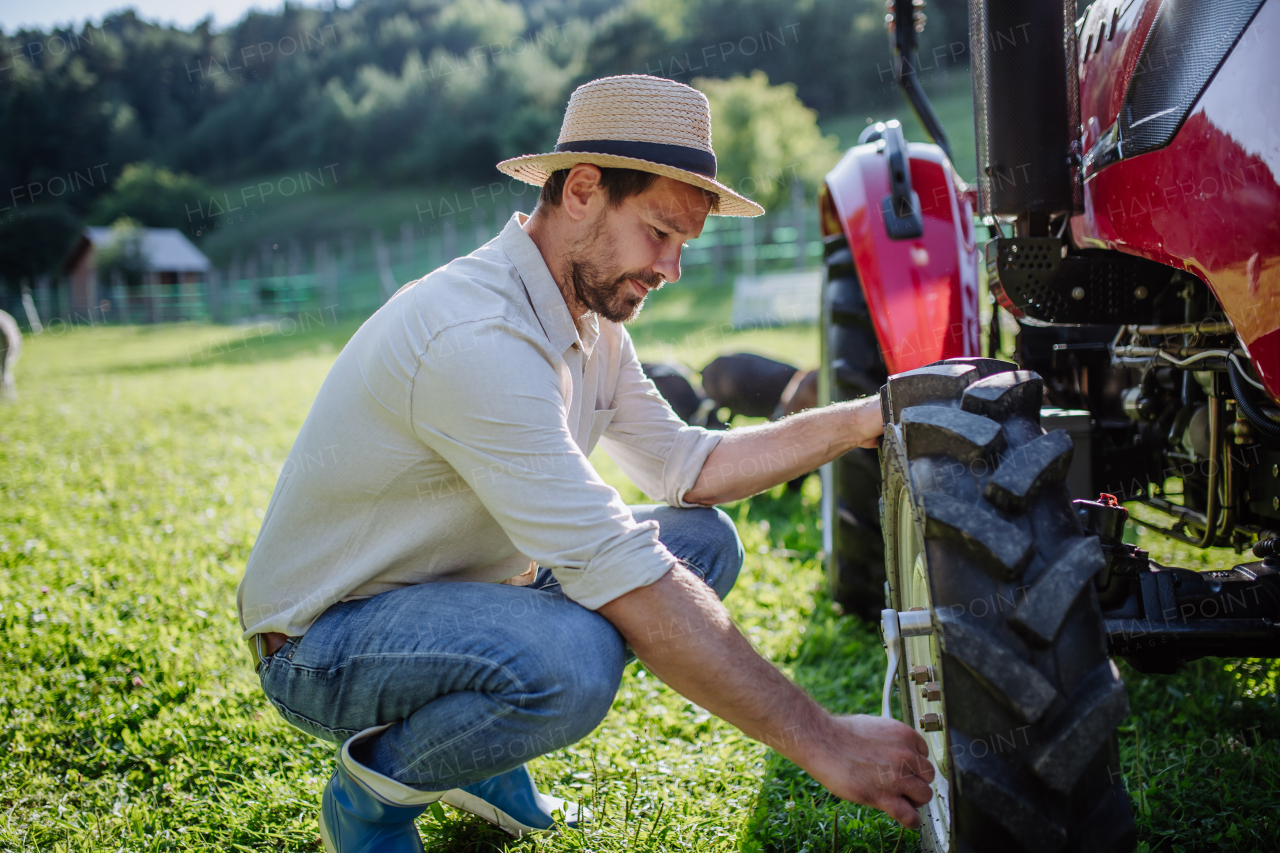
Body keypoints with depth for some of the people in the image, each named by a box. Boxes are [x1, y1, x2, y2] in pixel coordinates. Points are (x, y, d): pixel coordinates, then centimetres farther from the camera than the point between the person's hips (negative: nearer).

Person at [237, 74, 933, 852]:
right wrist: (821, 743, -32)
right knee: (572, 657, -37)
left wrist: (858, 423, -7)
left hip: (452, 593, 9)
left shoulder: (590, 321, 2)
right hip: (322, 642, -9)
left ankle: (476, 762, 10)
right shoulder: (478, 334, -30)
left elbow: (687, 469, 5)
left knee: (704, 537, 0)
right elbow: (618, 571, -35)